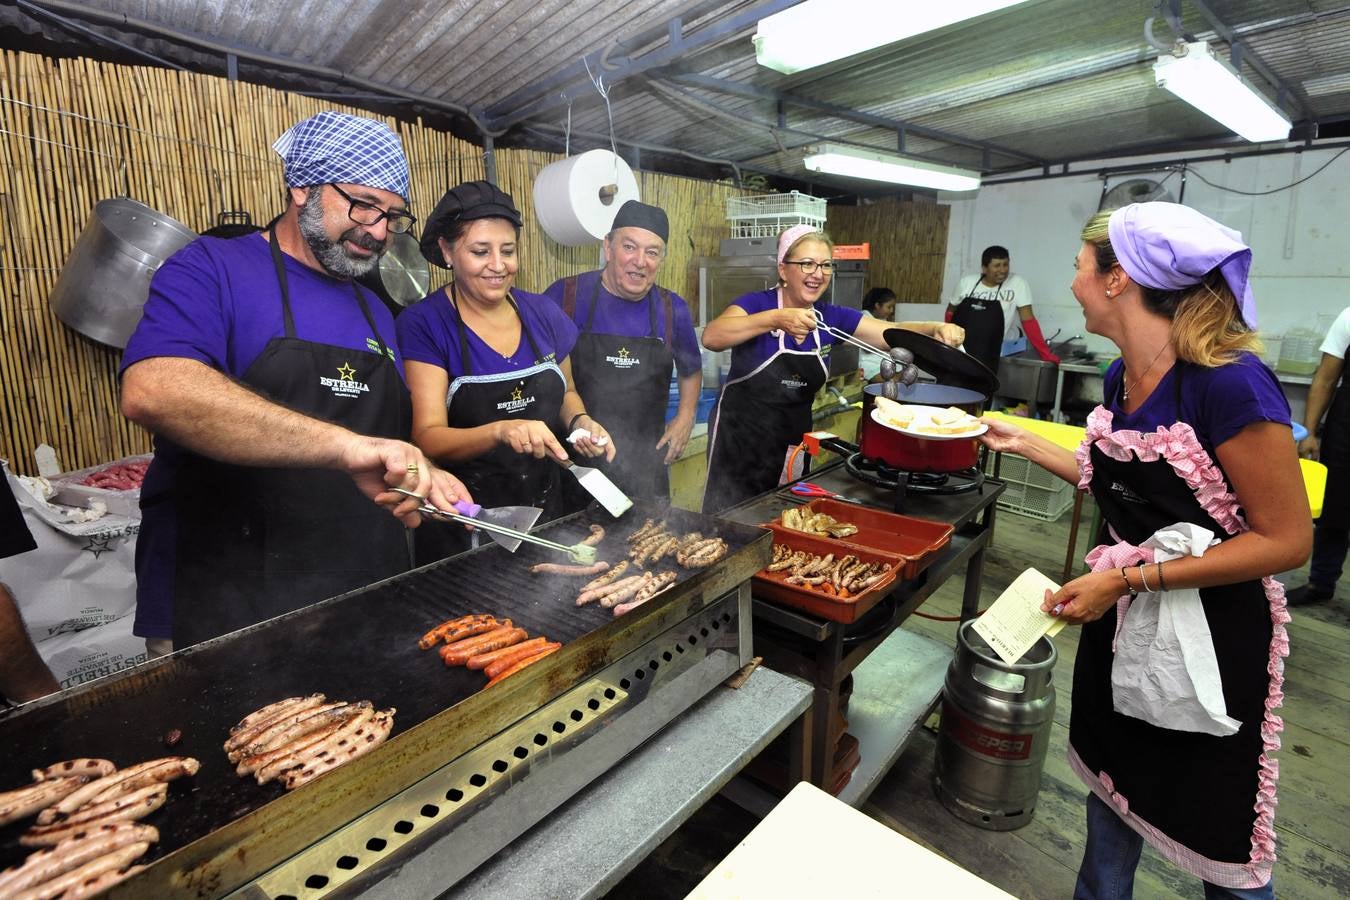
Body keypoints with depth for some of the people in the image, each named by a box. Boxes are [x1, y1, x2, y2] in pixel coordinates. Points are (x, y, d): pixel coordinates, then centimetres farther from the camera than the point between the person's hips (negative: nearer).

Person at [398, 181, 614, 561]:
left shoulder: (544, 313, 0)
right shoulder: (423, 325, -13)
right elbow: (428, 438, -19)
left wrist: (580, 423, -8)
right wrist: (502, 431, -37)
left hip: (546, 510, 4)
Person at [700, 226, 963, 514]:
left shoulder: (833, 318, 2)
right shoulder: (756, 304, -12)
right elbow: (711, 337, -30)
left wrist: (936, 329, -21)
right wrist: (774, 319, -40)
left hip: (795, 441, 5)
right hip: (740, 439, -4)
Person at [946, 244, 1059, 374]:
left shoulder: (1017, 283, -5)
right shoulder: (966, 282, 1)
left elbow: (1028, 319, -7)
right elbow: (951, 310, 14)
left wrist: (1045, 353, -11)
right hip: (955, 351, 2)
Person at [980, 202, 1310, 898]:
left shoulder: (1228, 382, -25)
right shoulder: (1122, 376, -3)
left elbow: (1285, 539, -21)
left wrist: (1129, 579, -25)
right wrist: (1024, 444, 11)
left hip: (1209, 635, -6)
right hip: (1123, 617, 7)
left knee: (1219, 837, 17)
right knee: (1114, 787, 25)